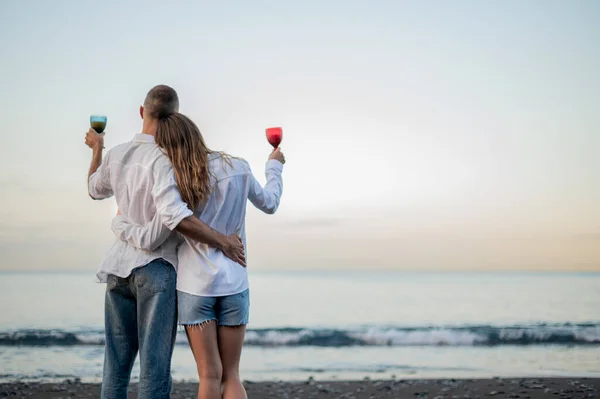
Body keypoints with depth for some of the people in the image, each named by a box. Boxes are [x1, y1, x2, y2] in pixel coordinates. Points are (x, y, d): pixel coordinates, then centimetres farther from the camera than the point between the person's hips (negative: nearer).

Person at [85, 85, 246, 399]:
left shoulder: (116, 155, 5)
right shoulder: (164, 158, -16)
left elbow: (95, 189, 26)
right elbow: (172, 214, -30)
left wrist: (96, 149, 43)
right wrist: (222, 242, -21)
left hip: (119, 267, 7)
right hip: (157, 268, -6)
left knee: (116, 365, 11)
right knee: (155, 368, -2)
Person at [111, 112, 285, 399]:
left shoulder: (178, 185, -10)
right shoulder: (238, 168, -2)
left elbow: (149, 240, -6)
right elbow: (269, 204, 16)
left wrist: (118, 222, 13)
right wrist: (275, 167, 34)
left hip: (195, 285, -2)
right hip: (234, 284, 2)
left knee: (210, 376, 5)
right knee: (230, 375, 10)